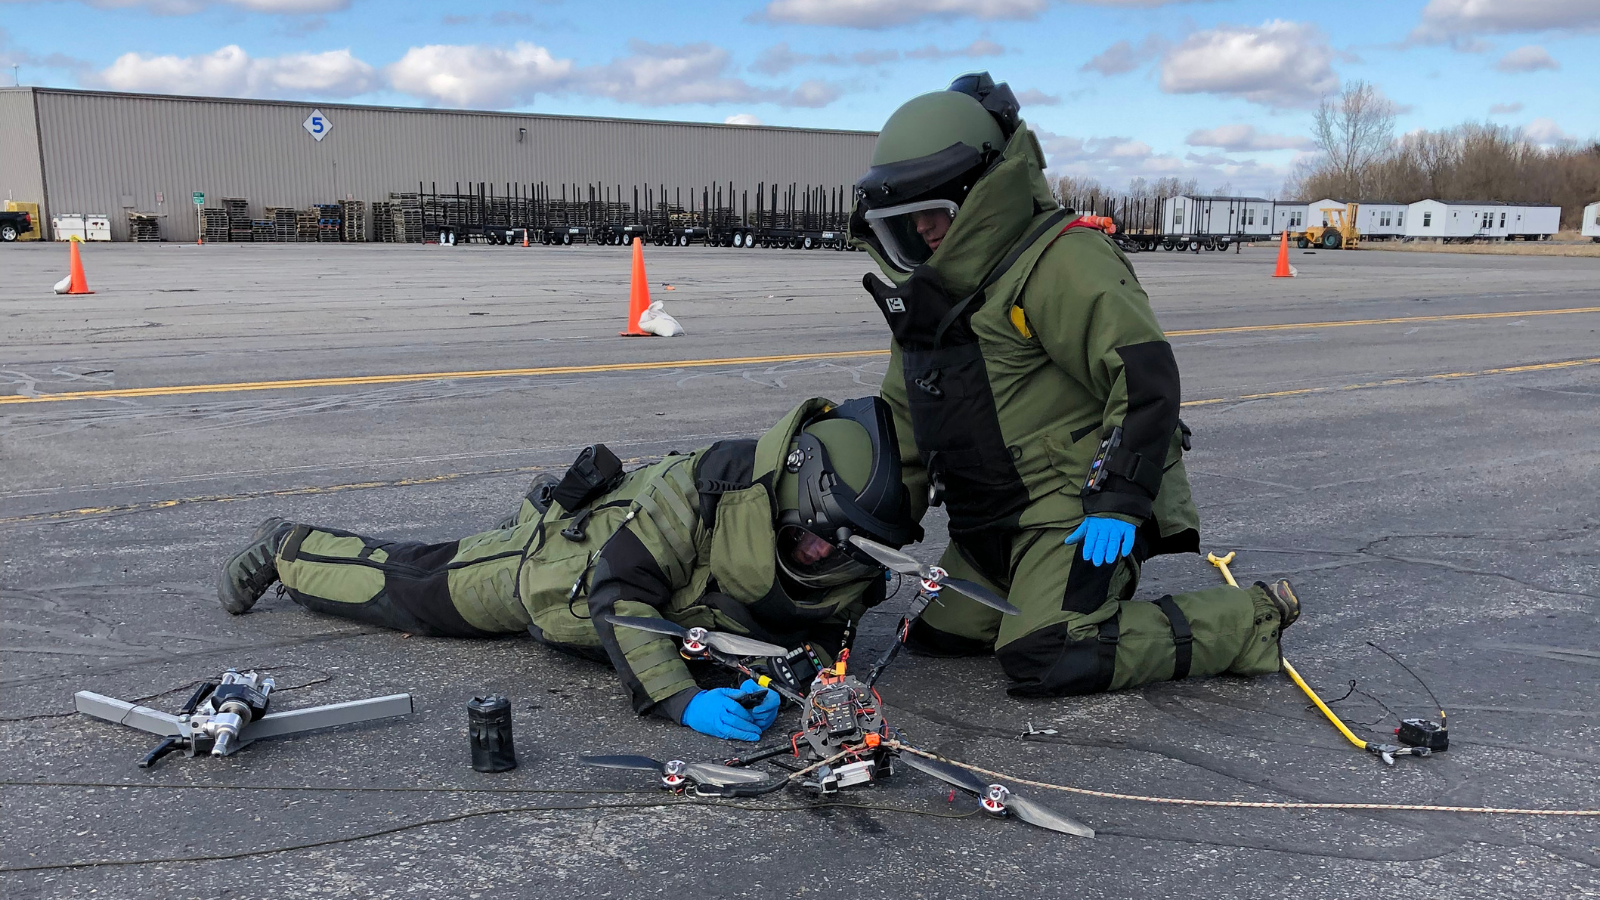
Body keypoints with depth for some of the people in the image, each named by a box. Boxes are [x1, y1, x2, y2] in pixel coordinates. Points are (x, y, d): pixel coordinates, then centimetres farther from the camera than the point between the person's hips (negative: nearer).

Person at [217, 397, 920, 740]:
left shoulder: (842, 566, -21)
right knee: (407, 587, 14)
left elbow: (822, 639, -10)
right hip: (552, 561, -5)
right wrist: (680, 700, -45)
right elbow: (621, 587, -37)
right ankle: (287, 549, 37)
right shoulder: (717, 479, -40)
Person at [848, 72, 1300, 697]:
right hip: (992, 525, 9)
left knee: (1047, 662, -21)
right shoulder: (928, 290, 12)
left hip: (1075, 505, -9)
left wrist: (1118, 498, -24)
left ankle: (1251, 620, -5)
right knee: (937, 635, 8)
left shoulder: (1061, 260, -17)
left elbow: (1146, 374, -21)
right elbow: (905, 414, 17)